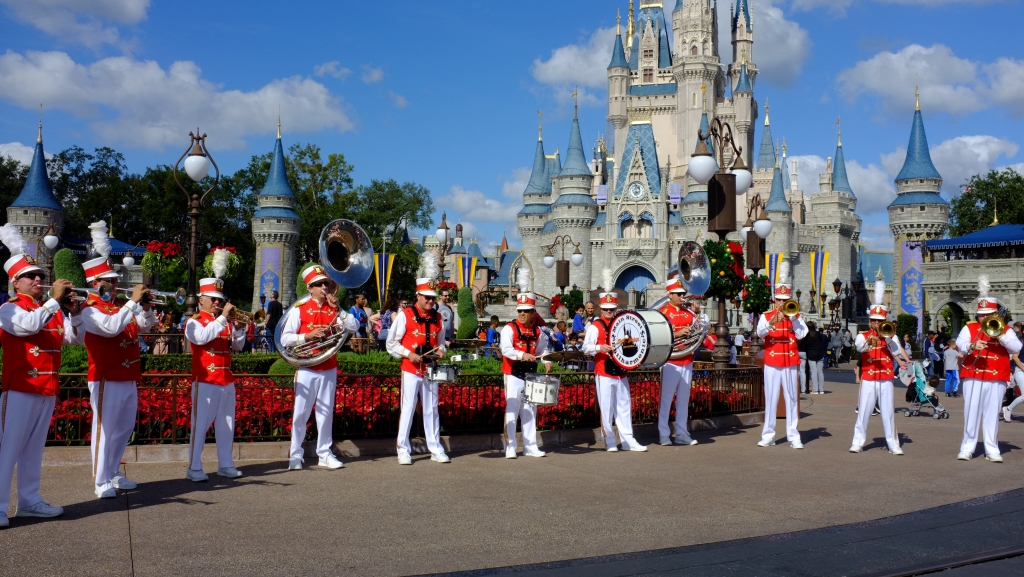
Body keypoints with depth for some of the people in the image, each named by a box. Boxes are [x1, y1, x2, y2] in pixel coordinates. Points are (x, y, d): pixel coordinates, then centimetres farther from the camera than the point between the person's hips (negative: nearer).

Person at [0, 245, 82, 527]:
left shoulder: (53, 310, 14)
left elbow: (76, 338, 9)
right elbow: (29, 325, -25)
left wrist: (74, 310, -5)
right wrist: (55, 299, -24)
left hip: (47, 390, 7)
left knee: (34, 448, 13)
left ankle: (29, 501, 20)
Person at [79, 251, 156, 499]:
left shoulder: (119, 308, 14)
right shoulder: (90, 310, -10)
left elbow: (145, 326, 18)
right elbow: (111, 327, -28)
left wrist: (145, 306, -1)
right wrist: (133, 301, -24)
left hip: (129, 379, 8)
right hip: (107, 380, -8)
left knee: (125, 428, 14)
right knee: (104, 429, -3)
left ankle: (114, 474, 26)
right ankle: (101, 482, 3)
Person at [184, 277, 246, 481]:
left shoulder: (227, 322, 15)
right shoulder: (194, 321, -1)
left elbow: (238, 345, 11)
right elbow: (202, 336, -23)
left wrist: (238, 327, -6)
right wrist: (222, 317, -23)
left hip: (227, 381, 6)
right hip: (205, 381, -6)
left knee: (226, 425, 10)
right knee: (200, 425, -3)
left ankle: (225, 464, 18)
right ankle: (194, 468, 3)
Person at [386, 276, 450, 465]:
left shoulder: (437, 318, 9)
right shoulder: (405, 315, -5)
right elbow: (391, 343, -5)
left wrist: (440, 351, -3)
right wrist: (408, 354, -16)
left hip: (431, 371, 4)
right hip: (411, 371, -4)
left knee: (431, 410, 9)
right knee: (408, 409, -2)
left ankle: (436, 450, 15)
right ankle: (403, 451, 6)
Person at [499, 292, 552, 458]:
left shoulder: (537, 331, 10)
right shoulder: (509, 328, -7)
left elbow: (542, 349, 17)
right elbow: (505, 349, -19)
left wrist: (546, 361, -2)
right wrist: (521, 355, -33)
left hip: (531, 375, 5)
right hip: (514, 375, -5)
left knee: (530, 411, 10)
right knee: (512, 409, -5)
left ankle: (530, 446, 17)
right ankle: (510, 447, 1)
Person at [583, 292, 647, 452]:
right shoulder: (595, 326, -4)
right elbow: (586, 347, -14)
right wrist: (600, 347, -31)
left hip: (621, 372, 6)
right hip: (604, 373, -6)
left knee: (624, 407, 9)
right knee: (606, 408, -2)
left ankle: (627, 440, 15)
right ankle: (609, 441, 7)